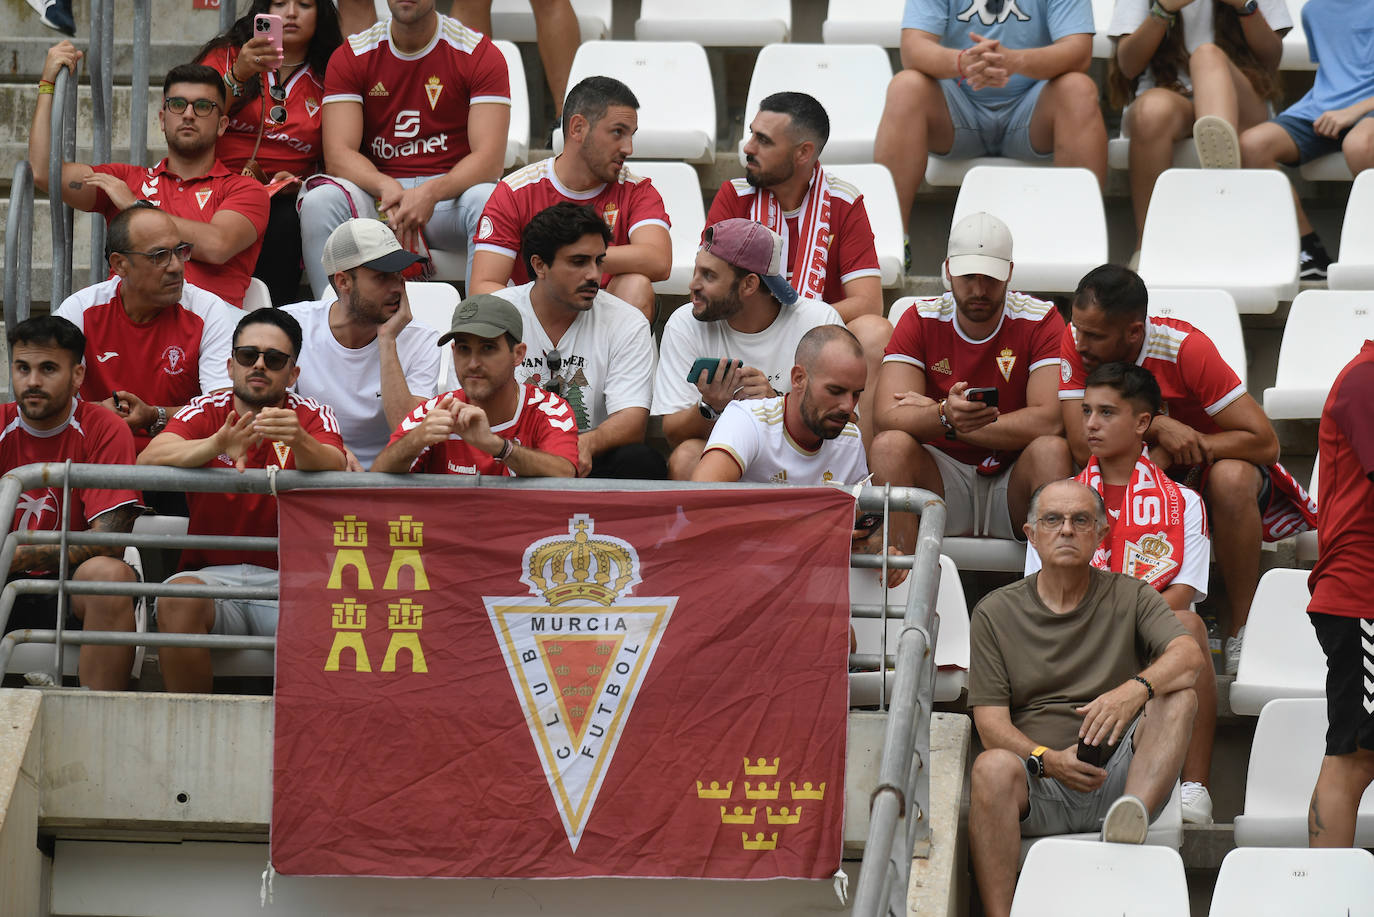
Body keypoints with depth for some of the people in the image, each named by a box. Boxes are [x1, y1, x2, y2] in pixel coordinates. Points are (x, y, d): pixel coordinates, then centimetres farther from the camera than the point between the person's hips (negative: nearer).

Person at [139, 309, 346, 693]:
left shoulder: (313, 418, 7)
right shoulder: (204, 413, 8)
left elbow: (332, 469, -17)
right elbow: (150, 459, -13)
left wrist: (299, 441, -41)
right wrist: (216, 445, -33)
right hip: (212, 572, 1)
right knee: (179, 599, -31)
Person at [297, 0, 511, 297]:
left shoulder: (480, 54, -2)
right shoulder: (351, 56, 4)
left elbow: (489, 159, -12)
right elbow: (338, 155, -7)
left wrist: (431, 193, -32)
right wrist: (387, 188, -29)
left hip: (450, 190, -1)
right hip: (377, 192, 1)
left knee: (489, 202, -35)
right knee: (319, 201, -29)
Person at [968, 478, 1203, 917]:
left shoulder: (1130, 597, 12)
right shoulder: (994, 613, 11)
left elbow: (1189, 655, -9)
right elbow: (991, 722, 1)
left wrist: (1134, 690, -30)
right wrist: (1047, 759, -20)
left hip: (1117, 779, 1)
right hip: (1039, 784, -1)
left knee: (1178, 695, -22)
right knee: (993, 766, -33)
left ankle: (1130, 818, -45)